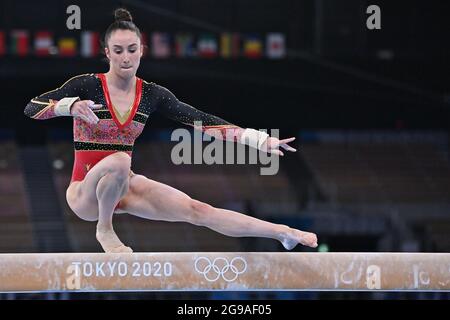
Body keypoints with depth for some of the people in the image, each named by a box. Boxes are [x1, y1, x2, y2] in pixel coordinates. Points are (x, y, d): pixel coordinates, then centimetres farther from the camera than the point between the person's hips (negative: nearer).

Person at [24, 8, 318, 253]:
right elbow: (32, 107, -19)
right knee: (119, 161, -38)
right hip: (87, 191, -4)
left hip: (124, 185, 4)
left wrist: (260, 139, -10)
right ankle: (105, 230, -17)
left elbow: (202, 120, -2)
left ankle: (283, 234, -14)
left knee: (196, 210, -10)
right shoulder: (87, 85, -12)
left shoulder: (152, 95, 1)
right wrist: (72, 106, -39)